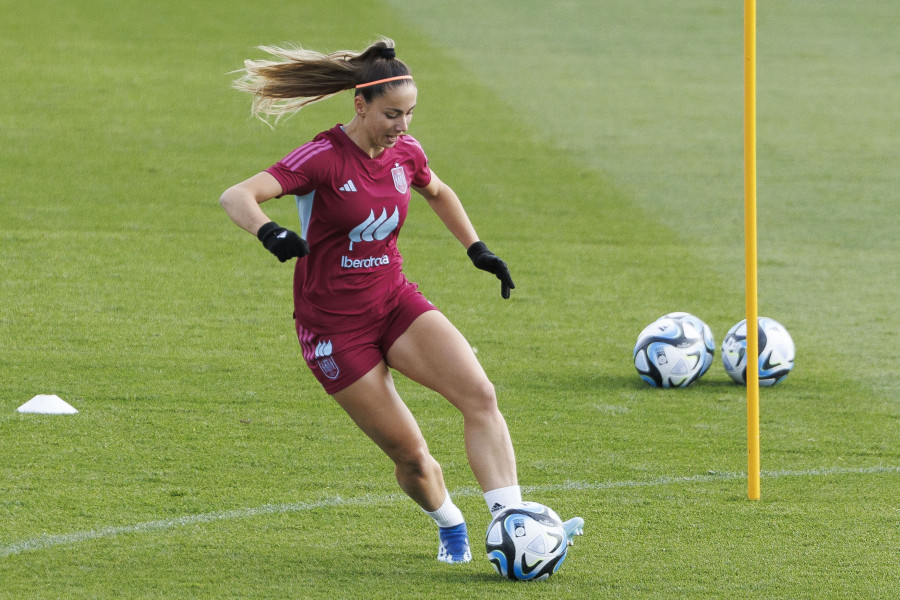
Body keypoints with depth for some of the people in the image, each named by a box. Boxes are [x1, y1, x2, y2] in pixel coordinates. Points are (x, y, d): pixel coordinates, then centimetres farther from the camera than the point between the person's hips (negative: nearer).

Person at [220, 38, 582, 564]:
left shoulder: (404, 152, 0)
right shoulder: (325, 158, -19)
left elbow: (438, 193, 25)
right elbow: (236, 196, -31)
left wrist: (477, 249, 19)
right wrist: (267, 231, -51)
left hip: (396, 301, 5)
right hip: (334, 324, -5)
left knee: (480, 396, -19)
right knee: (409, 453, -4)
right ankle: (451, 525, 28)